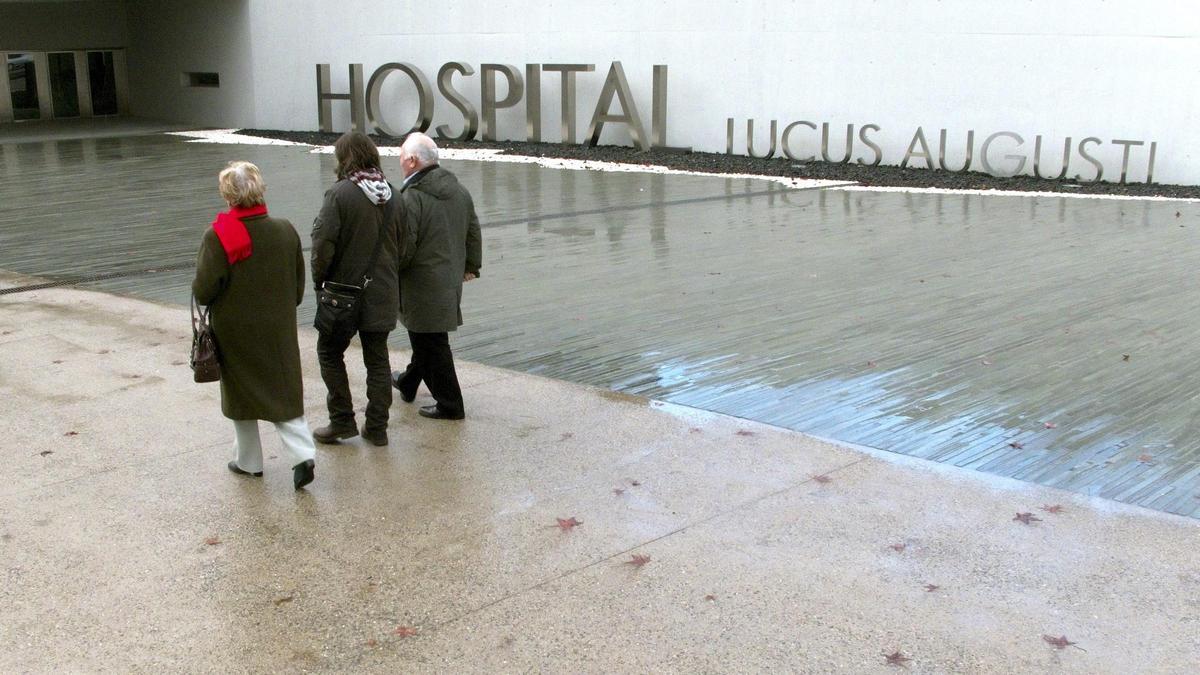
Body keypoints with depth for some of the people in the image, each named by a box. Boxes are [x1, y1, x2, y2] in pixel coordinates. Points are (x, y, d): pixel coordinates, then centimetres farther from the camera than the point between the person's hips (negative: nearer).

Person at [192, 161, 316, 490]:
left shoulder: (218, 237, -18)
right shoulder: (285, 231, -5)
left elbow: (203, 290, -16)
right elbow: (299, 286, 4)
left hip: (235, 331, -3)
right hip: (279, 329, 3)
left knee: (241, 395, 13)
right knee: (284, 391, 12)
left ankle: (249, 462, 25)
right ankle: (302, 453, -4)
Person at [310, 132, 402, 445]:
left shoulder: (340, 194, -15)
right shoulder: (392, 195, 3)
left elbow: (323, 243, -19)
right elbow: (401, 243, 8)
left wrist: (319, 279, -4)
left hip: (345, 290, -5)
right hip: (382, 291, 5)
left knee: (330, 352, 13)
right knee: (377, 358, 12)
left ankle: (342, 420, 12)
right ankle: (377, 426, 16)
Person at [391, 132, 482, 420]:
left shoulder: (411, 197, -20)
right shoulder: (459, 189, 6)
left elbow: (403, 247, -21)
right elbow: (473, 231, 14)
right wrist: (471, 265, 24)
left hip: (423, 284, -9)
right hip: (451, 278, 9)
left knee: (431, 343, 2)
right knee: (427, 339, 24)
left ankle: (450, 405, 9)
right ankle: (408, 383, 44)